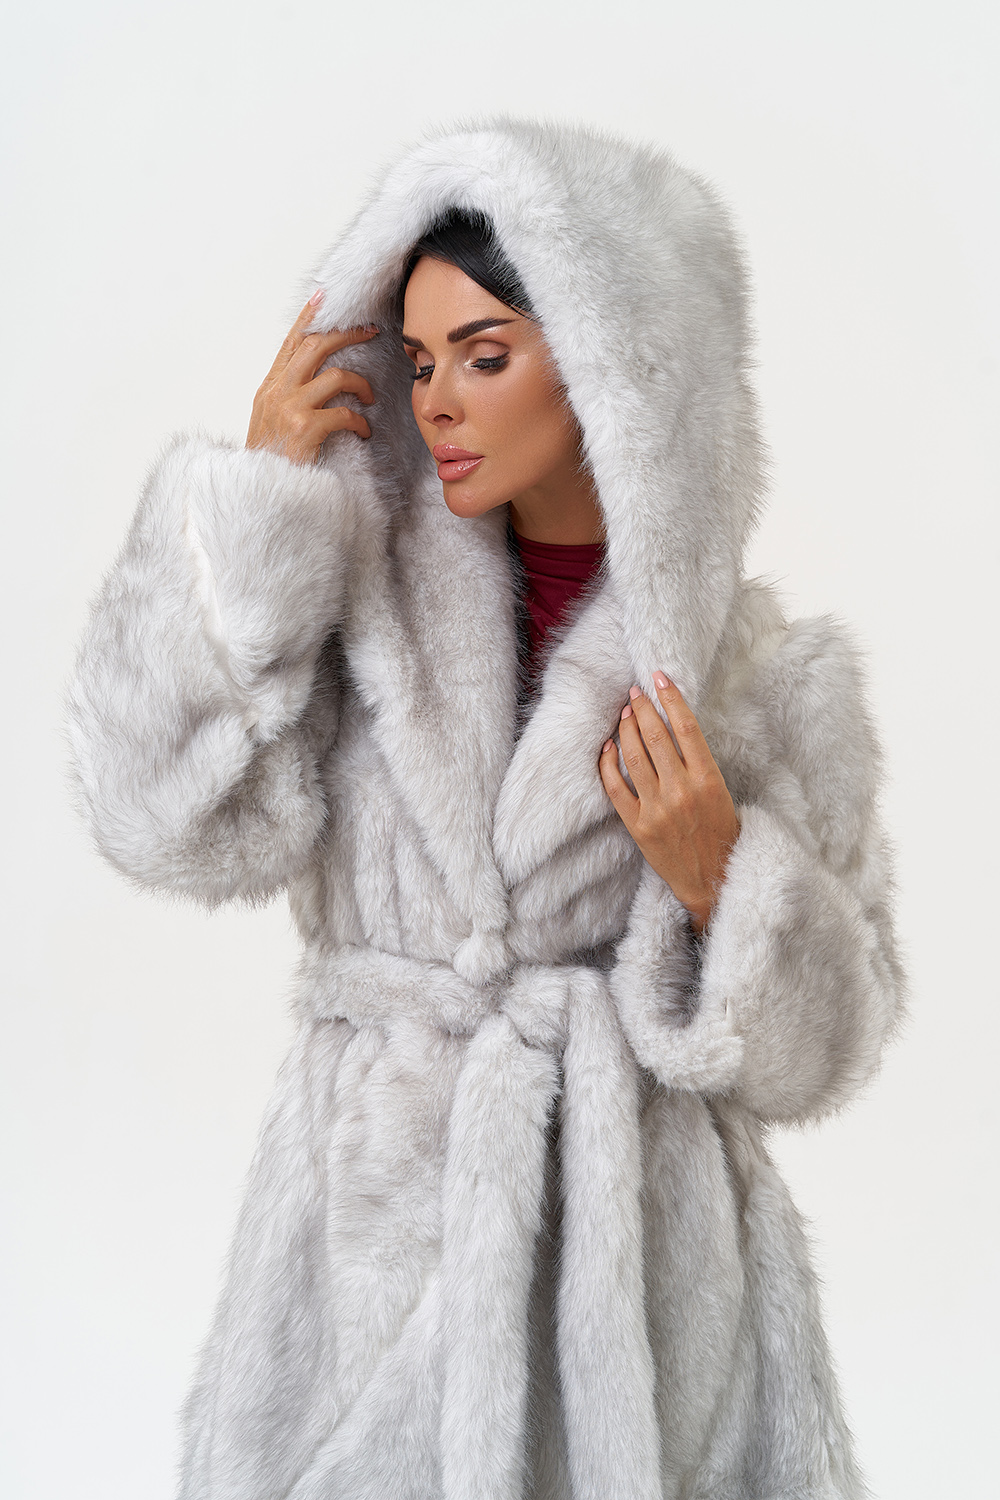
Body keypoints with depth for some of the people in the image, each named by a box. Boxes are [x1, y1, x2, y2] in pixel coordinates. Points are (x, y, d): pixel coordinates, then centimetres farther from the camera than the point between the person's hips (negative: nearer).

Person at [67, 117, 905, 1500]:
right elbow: (170, 818, -15)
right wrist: (258, 492, -12)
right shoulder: (361, 608, 0)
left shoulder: (768, 675, -4)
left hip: (638, 1252, 0)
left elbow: (817, 1045, 1)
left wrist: (717, 882, -18)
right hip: (379, 1232, 1)